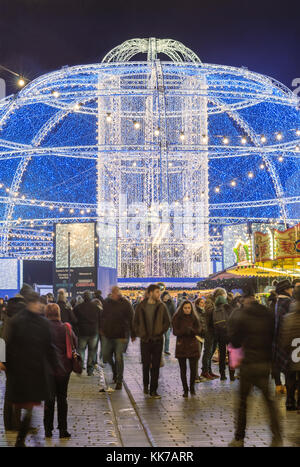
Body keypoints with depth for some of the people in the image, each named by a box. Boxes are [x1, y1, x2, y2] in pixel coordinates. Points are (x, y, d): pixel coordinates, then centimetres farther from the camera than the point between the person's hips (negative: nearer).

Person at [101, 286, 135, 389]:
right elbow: (102, 316, 18)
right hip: (107, 334, 5)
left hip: (121, 335, -5)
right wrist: (102, 328, 13)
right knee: (106, 355, 9)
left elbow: (131, 319, -4)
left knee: (118, 358, -5)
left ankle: (119, 381, 6)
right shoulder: (107, 302, 6)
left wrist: (132, 334, -4)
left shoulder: (125, 304, -7)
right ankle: (115, 370, 38)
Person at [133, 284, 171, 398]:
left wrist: (160, 332, -4)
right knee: (146, 364, 5)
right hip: (145, 340, -1)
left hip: (157, 339, 1)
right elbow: (135, 322, 7)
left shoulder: (161, 306, 2)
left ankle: (153, 390, 8)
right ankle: (146, 385, 31)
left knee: (156, 365, 1)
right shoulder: (141, 306, -1)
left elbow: (167, 321, 7)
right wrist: (140, 334, -3)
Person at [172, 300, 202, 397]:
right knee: (183, 369, 4)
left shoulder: (194, 318, 5)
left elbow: (199, 330, -2)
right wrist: (185, 331, -23)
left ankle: (192, 387, 20)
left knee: (193, 369, -2)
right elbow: (175, 332, -7)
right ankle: (185, 390, 16)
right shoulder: (177, 318, 0)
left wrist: (191, 330, -22)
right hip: (181, 346, -1)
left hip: (192, 345, 1)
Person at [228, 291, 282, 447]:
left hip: (249, 363, -3)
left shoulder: (240, 316, -10)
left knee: (242, 401, 9)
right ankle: (277, 437, 8)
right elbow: (274, 338, 7)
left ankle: (239, 439, 14)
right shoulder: (268, 314, 1)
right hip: (266, 363, 3)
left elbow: (234, 342, -6)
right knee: (269, 400, 14)